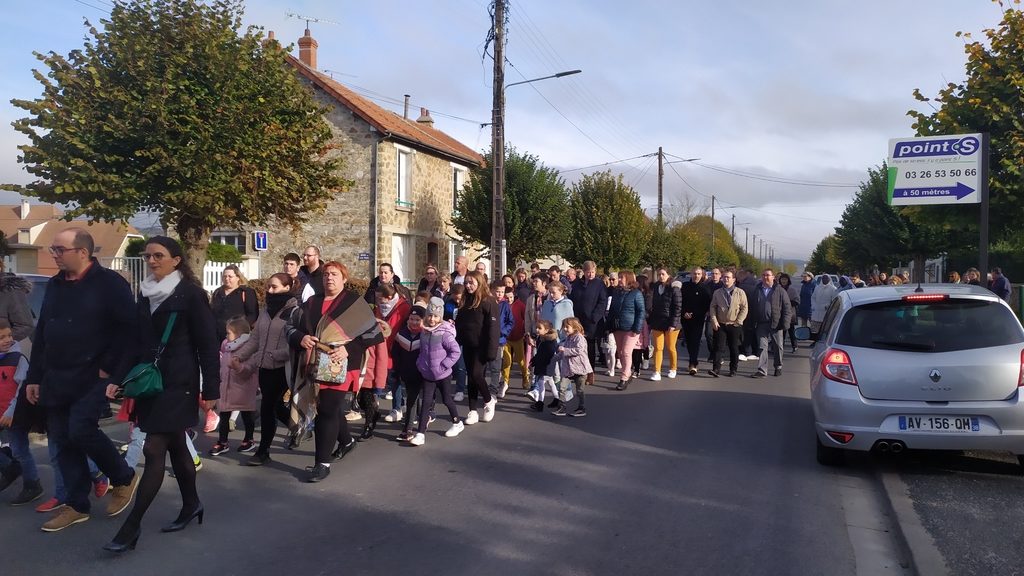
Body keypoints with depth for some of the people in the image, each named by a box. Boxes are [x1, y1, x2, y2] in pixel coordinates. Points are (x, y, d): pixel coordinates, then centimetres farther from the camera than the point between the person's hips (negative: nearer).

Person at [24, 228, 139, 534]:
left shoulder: (110, 282, -10)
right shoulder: (54, 285, 13)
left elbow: (129, 329, -15)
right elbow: (41, 334, 17)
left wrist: (110, 369, -17)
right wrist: (34, 377, 14)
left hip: (93, 377, -7)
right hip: (57, 379, 7)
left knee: (81, 430, -16)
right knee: (62, 440, 8)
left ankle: (124, 477, 9)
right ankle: (77, 505, 20)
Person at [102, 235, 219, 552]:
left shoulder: (191, 293, -9)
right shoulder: (145, 293, 10)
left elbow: (207, 344, -10)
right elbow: (138, 340, 16)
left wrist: (211, 388, -12)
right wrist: (120, 378, 7)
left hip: (177, 383, -6)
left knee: (154, 451, -7)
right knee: (176, 446, 14)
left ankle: (132, 525, -1)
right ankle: (191, 505, 27)